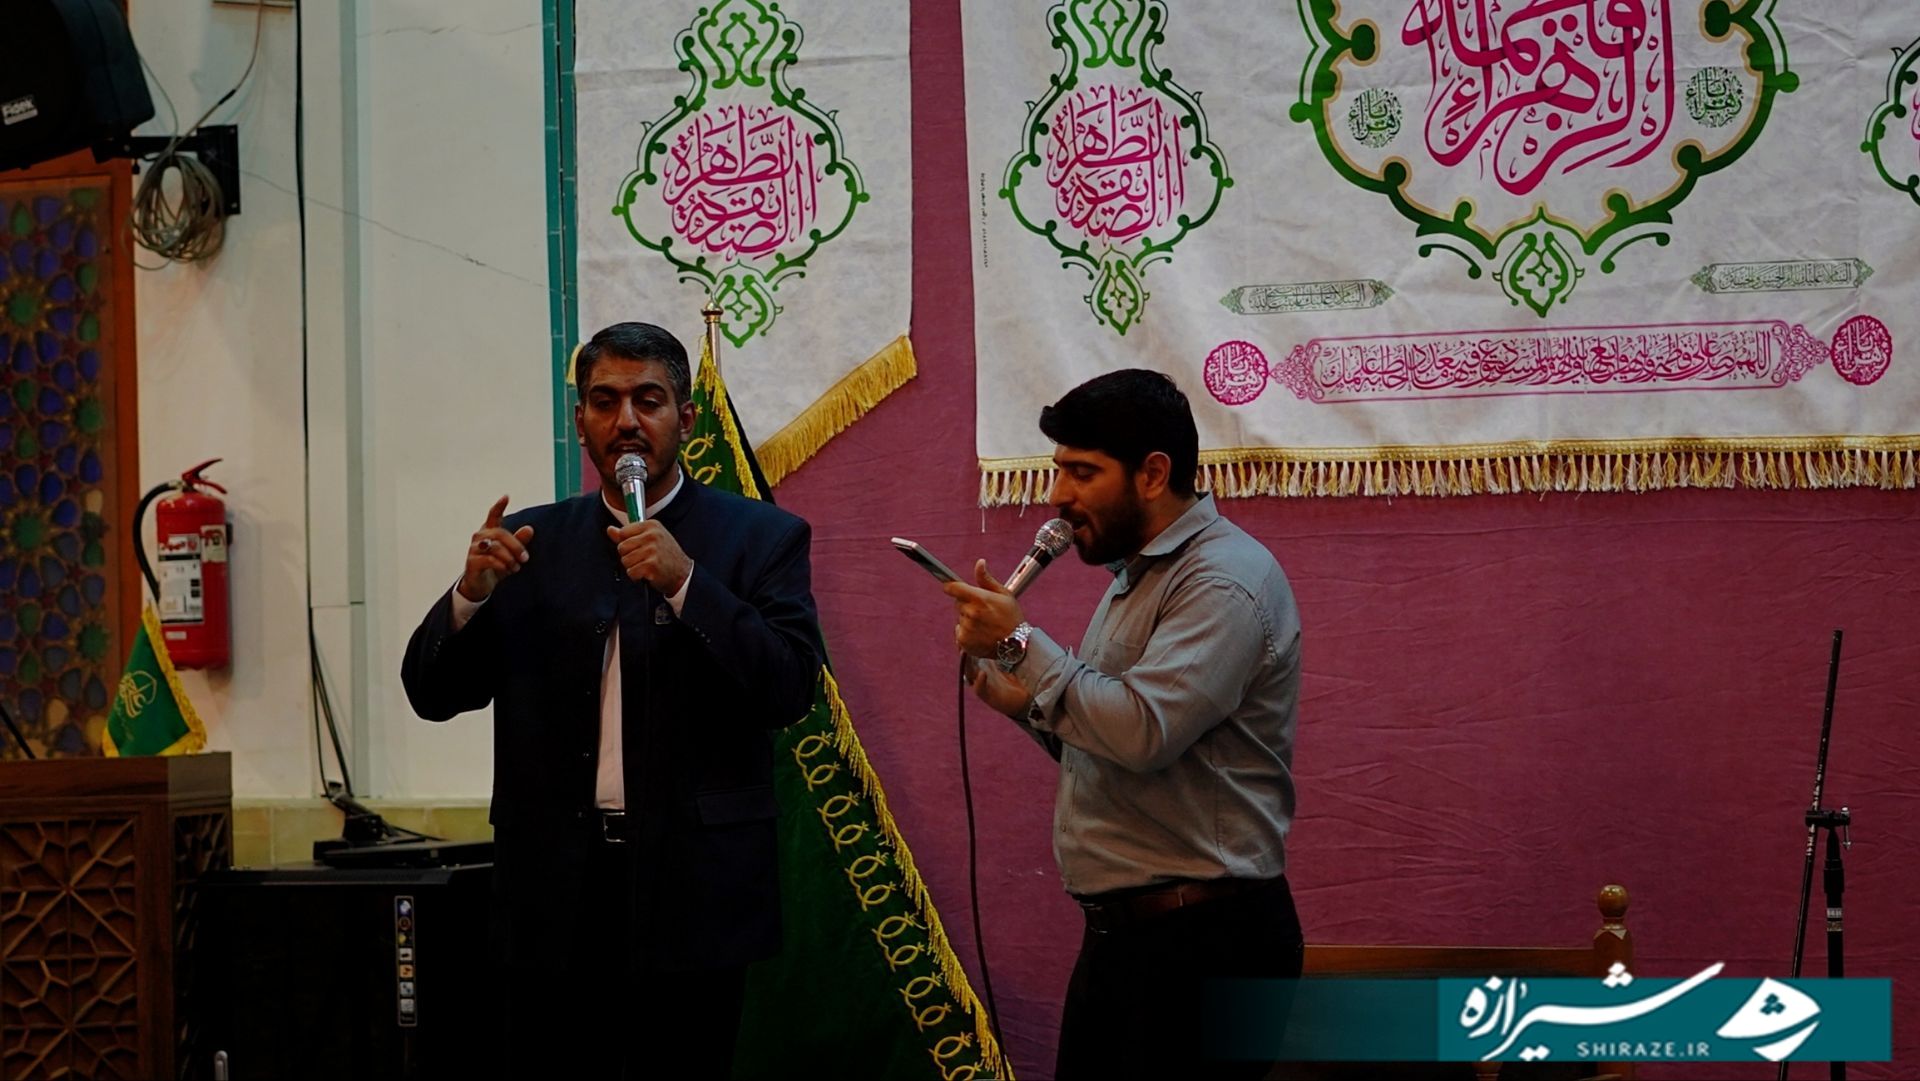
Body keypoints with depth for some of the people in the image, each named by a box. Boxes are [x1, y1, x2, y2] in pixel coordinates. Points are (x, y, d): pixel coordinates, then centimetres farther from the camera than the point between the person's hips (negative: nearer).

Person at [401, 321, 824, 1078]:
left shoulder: (759, 538, 2)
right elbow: (433, 693, 8)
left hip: (690, 892, -2)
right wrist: (473, 591, -12)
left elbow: (791, 688, -9)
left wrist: (684, 583, -20)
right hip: (556, 884, 2)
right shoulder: (530, 541, 10)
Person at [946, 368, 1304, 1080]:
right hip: (1122, 932, 10)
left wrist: (1018, 643, -16)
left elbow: (1143, 732, -27)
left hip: (1203, 940, -10)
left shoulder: (1224, 580, -15)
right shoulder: (1136, 576, 17)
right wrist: (1023, 702, 5)